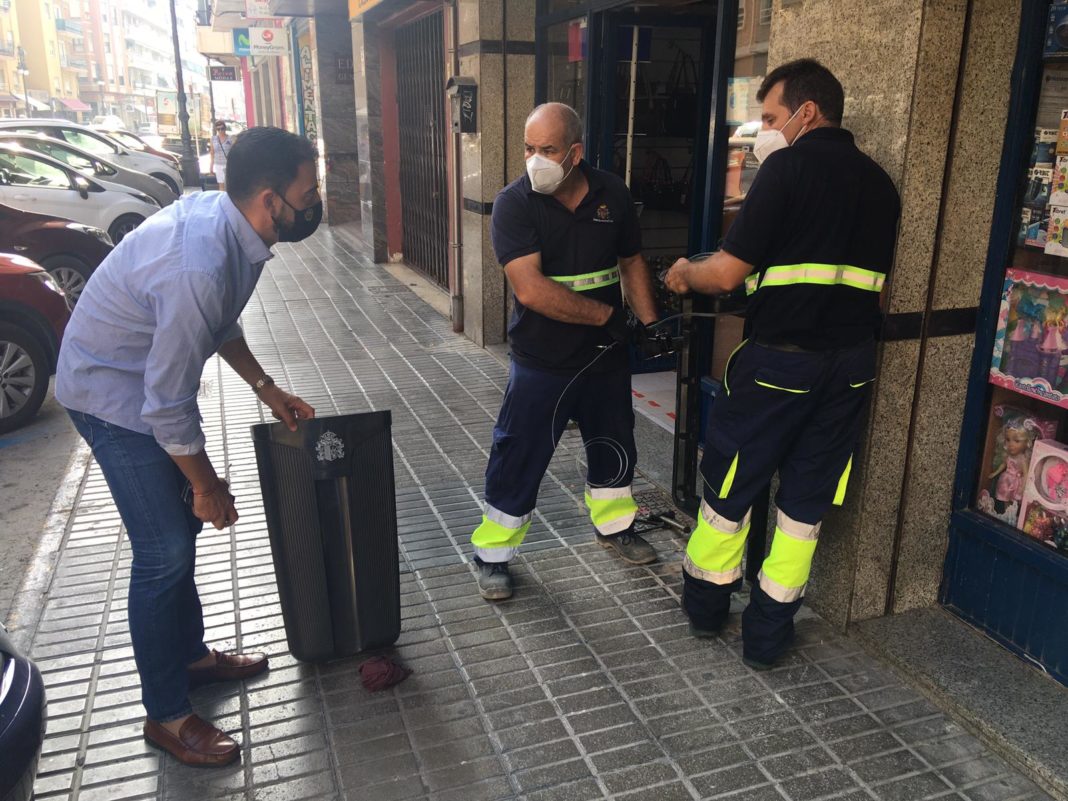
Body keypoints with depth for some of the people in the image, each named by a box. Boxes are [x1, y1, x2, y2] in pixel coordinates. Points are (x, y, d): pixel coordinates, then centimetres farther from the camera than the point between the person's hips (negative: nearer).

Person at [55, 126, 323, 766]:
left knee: (183, 522, 18)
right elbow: (167, 406, -29)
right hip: (112, 394, -9)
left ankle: (190, 655, 37)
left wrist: (266, 388, 10)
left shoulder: (227, 222, -7)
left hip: (148, 374, 10)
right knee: (165, 553, -5)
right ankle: (167, 715, 13)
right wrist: (207, 484, -16)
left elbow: (221, 324, 11)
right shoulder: (198, 267, -37)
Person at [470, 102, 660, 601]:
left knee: (614, 447, 20)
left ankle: (614, 526, 45)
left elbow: (631, 263, 12)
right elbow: (531, 289, -25)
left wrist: (650, 325, 4)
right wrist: (606, 314, -19)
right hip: (542, 362, -4)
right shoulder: (514, 203, -15)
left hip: (607, 355, 5)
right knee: (517, 460, 2)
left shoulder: (612, 195, -2)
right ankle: (493, 554, 21)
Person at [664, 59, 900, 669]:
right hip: (852, 364, 6)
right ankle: (768, 634, 22)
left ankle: (707, 604, 31)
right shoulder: (881, 182, 11)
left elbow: (727, 275, -12)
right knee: (807, 500, 13)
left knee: (731, 484, 13)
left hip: (779, 360, -6)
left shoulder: (788, 166, -9)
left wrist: (685, 273, 8)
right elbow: (875, 284, 18)